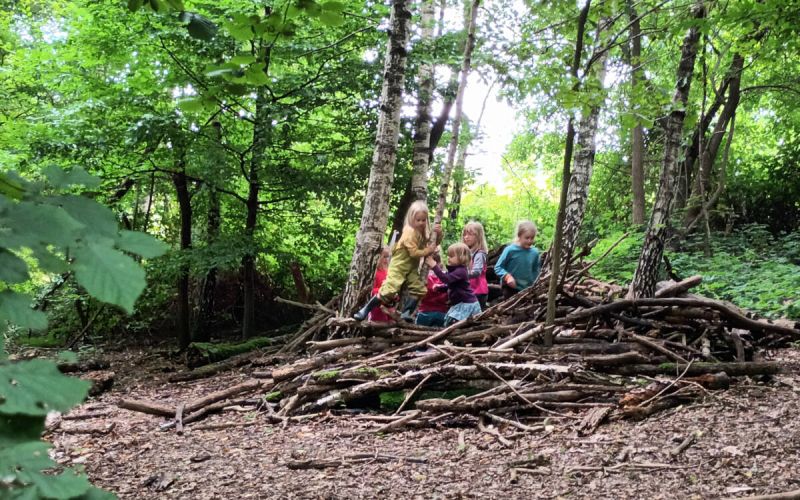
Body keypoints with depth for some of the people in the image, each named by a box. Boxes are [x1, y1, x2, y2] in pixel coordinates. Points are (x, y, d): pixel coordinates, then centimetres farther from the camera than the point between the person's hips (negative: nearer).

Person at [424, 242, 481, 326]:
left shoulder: (460, 271, -22)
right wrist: (439, 287, 6)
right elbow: (449, 285, 23)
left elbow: (446, 279, -35)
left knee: (451, 323, -22)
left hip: (467, 303, -11)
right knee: (448, 323, 14)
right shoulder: (454, 269, 10)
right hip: (459, 303, 11)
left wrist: (434, 266, -37)